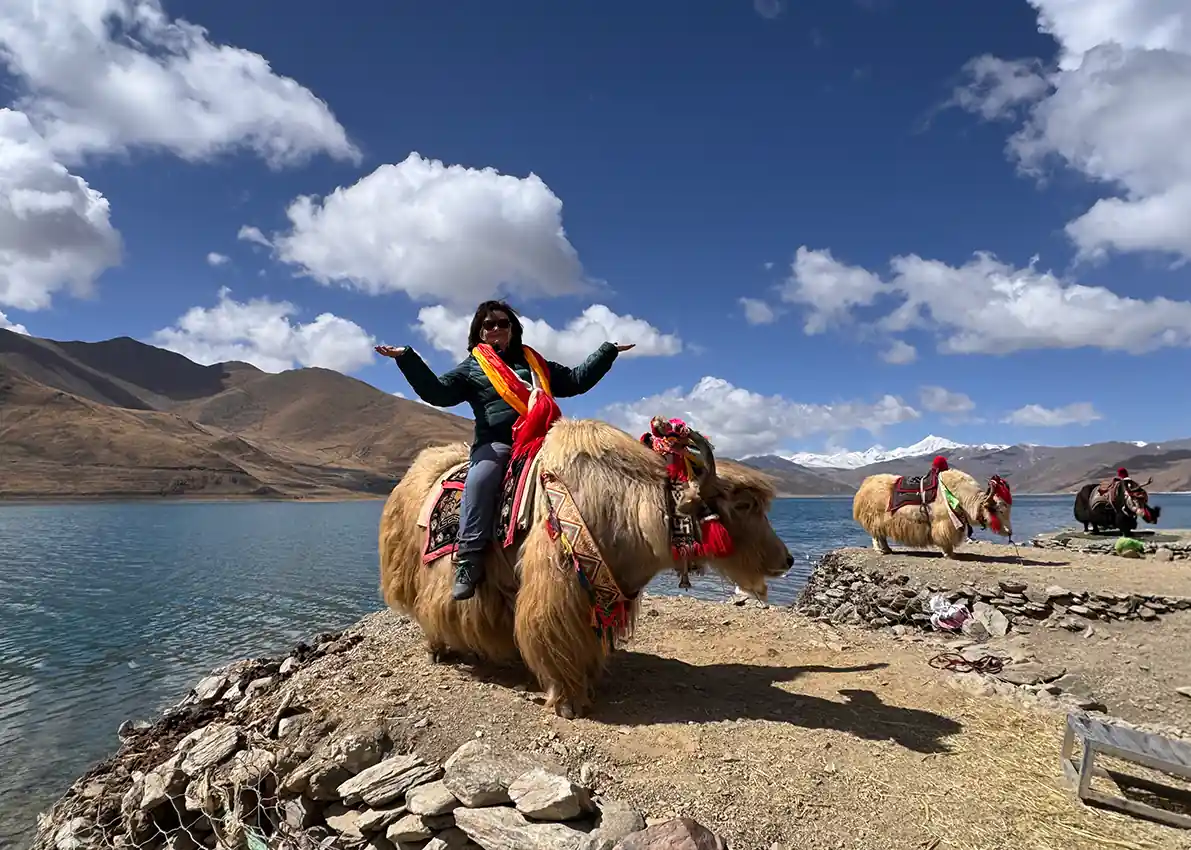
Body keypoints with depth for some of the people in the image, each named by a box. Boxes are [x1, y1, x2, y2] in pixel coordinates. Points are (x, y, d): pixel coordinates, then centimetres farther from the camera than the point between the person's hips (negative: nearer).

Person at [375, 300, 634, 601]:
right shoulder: (471, 367, 20)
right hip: (495, 443, -3)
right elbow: (437, 392, 6)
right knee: (480, 480, -35)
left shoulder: (534, 362, 28)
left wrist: (608, 350, 25)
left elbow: (577, 380, 26)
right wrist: (407, 358, -4)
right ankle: (469, 561, -32)